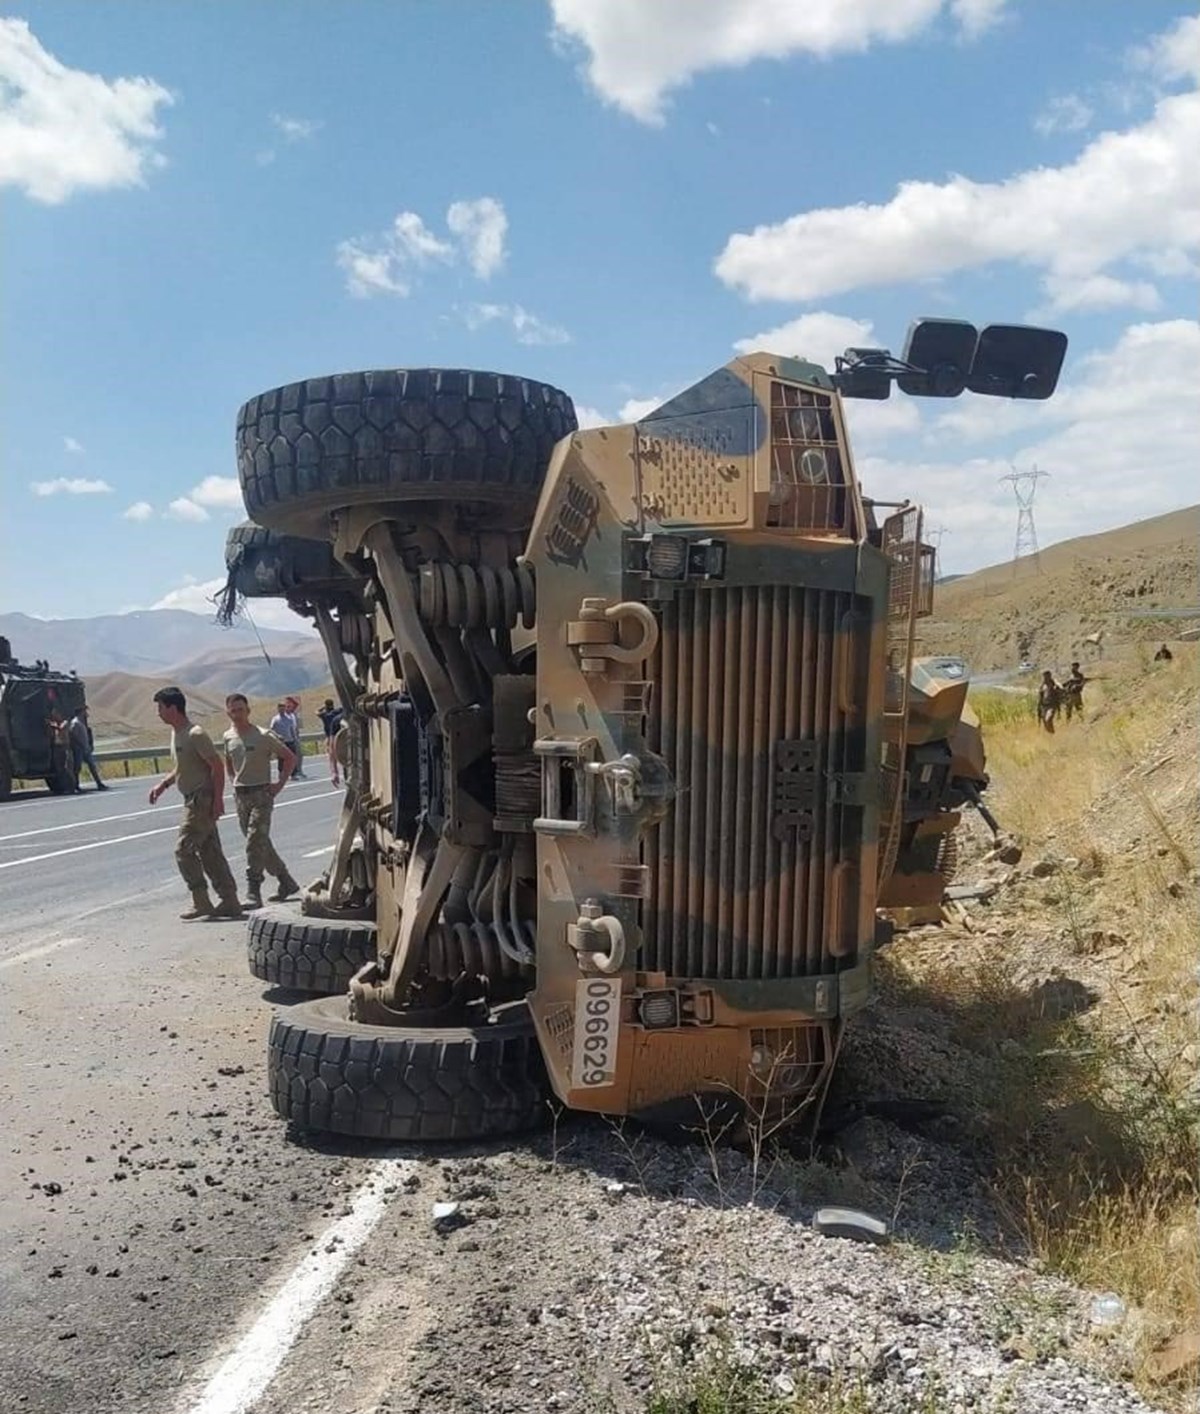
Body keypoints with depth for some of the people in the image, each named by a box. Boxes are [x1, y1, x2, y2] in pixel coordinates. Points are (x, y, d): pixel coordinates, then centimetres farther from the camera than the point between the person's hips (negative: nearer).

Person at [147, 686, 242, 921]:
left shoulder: (195, 735, -16)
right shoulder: (176, 733, 14)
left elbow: (218, 766, -18)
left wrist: (218, 800, -21)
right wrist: (163, 785, 11)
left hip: (203, 800, -10)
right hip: (193, 801, 10)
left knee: (184, 849, -8)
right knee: (210, 852, 9)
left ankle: (201, 902, 0)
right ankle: (230, 902, 13)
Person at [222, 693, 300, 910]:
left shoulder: (263, 736, -12)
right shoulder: (228, 737, 6)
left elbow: (290, 757, -8)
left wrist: (280, 784, -10)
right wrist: (236, 781, 15)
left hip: (261, 794, -6)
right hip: (240, 795, 6)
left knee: (255, 843, -12)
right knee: (260, 843, 11)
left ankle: (253, 893, -9)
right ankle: (286, 882, 25)